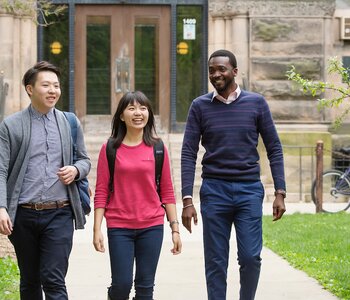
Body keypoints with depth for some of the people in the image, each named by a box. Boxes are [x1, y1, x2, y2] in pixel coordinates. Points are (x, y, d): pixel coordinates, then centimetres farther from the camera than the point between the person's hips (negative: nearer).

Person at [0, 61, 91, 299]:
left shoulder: (69, 123, 9)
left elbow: (85, 161, 18)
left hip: (59, 214, 0)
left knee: (54, 281, -9)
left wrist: (75, 170, -6)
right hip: (23, 216, 0)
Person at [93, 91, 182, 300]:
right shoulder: (110, 149, 1)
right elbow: (101, 192, 1)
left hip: (152, 227, 1)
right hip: (119, 227, -1)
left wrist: (175, 228, 3)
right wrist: (97, 229, -5)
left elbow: (167, 191, 6)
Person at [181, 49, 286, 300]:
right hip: (214, 190, 0)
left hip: (249, 190, 0)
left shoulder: (256, 103, 4)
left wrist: (280, 192, -2)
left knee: (250, 257, -5)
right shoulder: (200, 106, 4)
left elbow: (274, 149, 6)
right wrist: (187, 200, -7)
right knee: (216, 262, 2)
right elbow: (188, 154, 1)